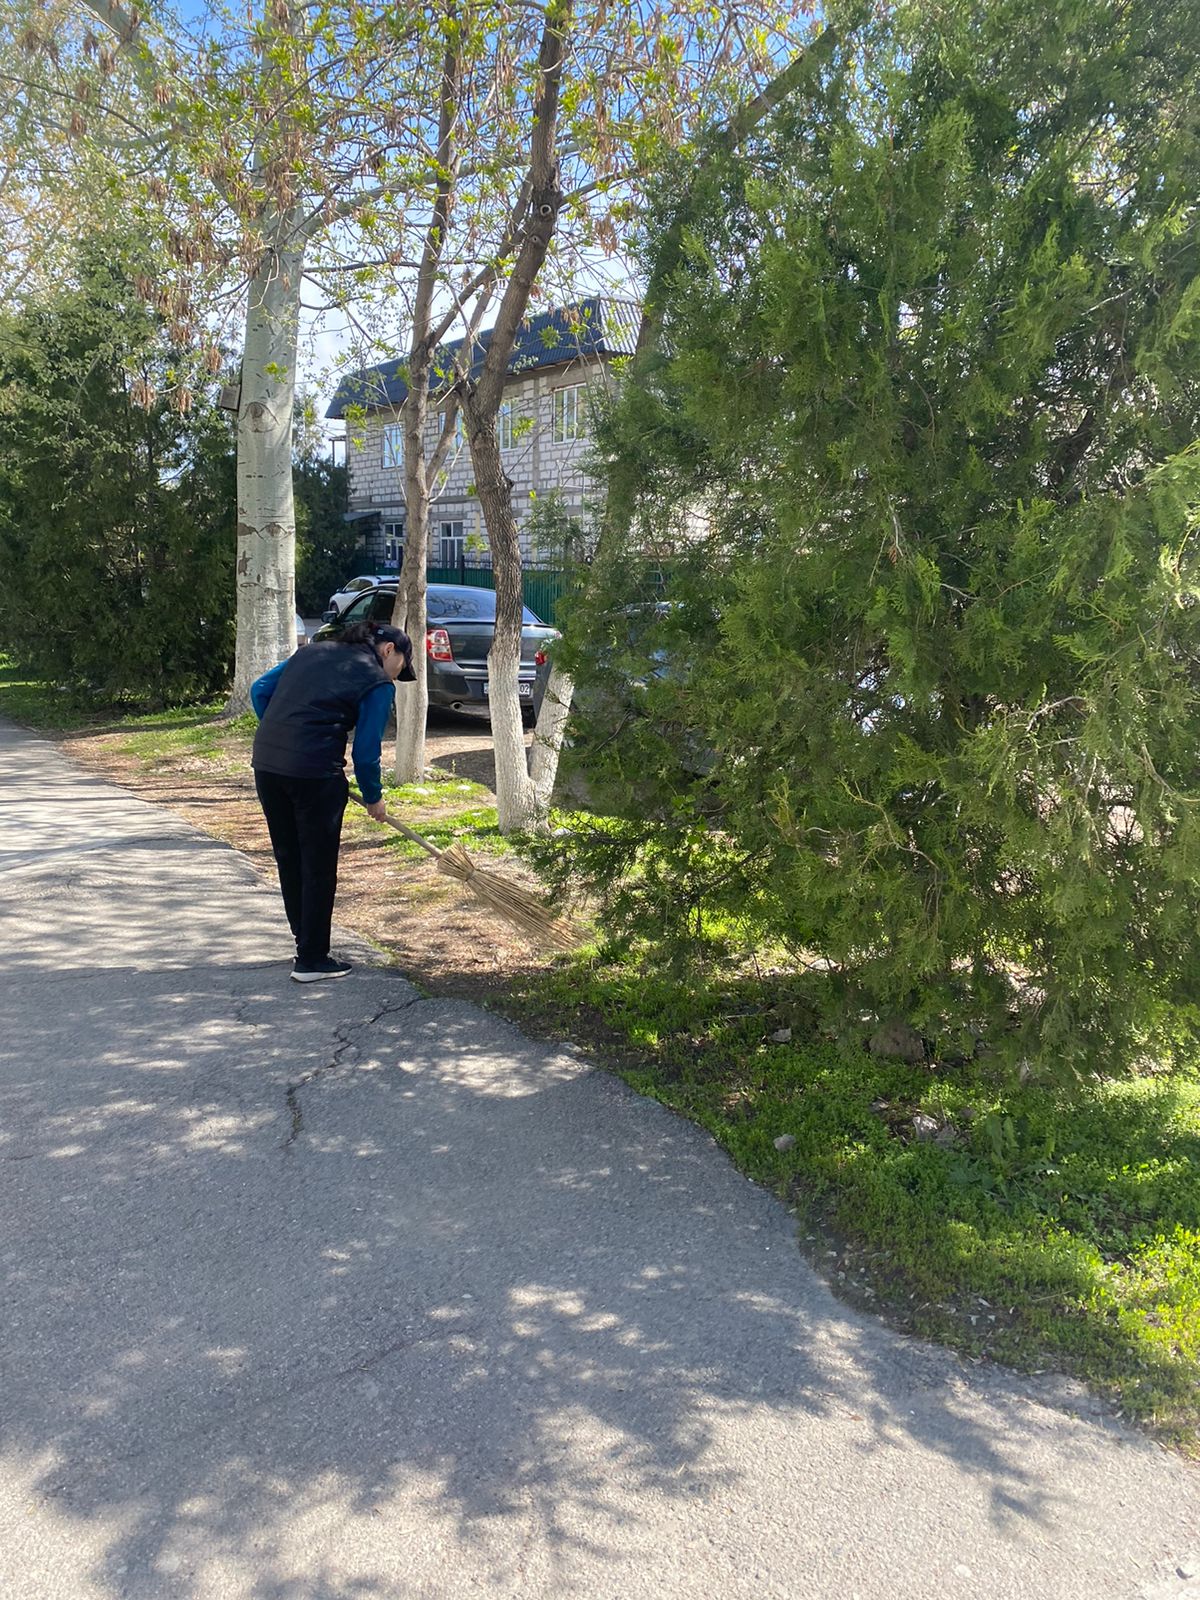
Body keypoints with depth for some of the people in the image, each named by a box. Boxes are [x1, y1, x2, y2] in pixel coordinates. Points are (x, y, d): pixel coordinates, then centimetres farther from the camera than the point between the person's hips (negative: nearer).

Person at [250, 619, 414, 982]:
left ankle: (305, 938, 34)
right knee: (318, 868, 6)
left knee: (288, 859, 19)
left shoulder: (311, 652, 19)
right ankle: (311, 960, 14)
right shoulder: (377, 683, -1)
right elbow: (366, 752, -3)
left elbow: (260, 689, 17)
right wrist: (373, 798, 12)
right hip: (315, 772, -7)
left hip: (265, 762, 7)